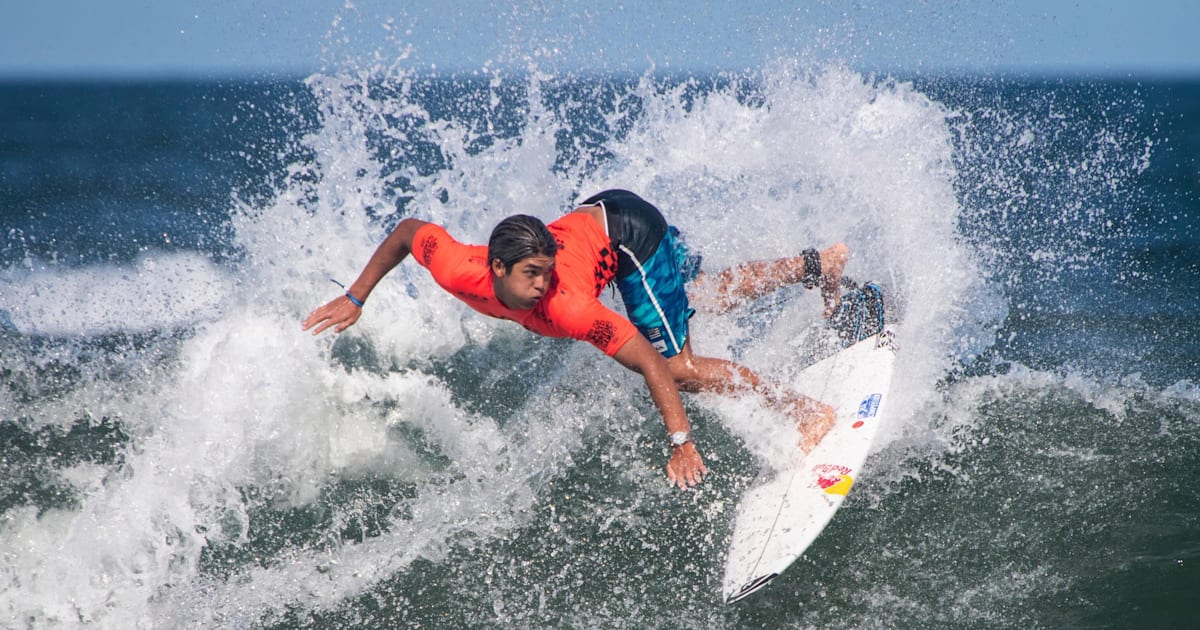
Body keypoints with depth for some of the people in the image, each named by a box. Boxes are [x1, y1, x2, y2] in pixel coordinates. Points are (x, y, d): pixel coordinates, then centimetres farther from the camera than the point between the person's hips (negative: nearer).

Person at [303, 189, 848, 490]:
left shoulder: (566, 307, -39)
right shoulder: (460, 271, -28)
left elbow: (653, 365, -36)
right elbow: (409, 229, -7)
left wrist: (681, 443, -38)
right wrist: (354, 300, -5)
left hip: (629, 231, -6)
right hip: (596, 215, 6)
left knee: (679, 366, -11)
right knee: (707, 294, 25)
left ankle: (802, 408, 2)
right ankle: (814, 266, 41)